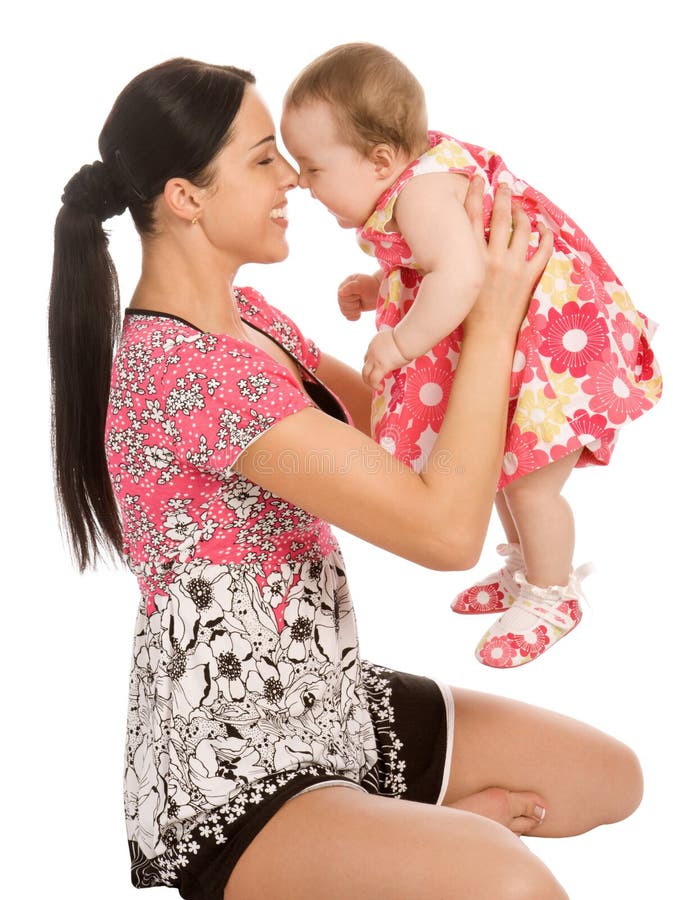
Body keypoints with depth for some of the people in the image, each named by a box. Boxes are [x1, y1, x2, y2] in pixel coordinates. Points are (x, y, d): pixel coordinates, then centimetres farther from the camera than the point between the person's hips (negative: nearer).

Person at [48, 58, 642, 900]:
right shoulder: (184, 371, -25)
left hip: (331, 701, 9)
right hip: (224, 773, -9)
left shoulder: (245, 318, 5)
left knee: (611, 777, 6)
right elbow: (447, 530, -27)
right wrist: (494, 315, -17)